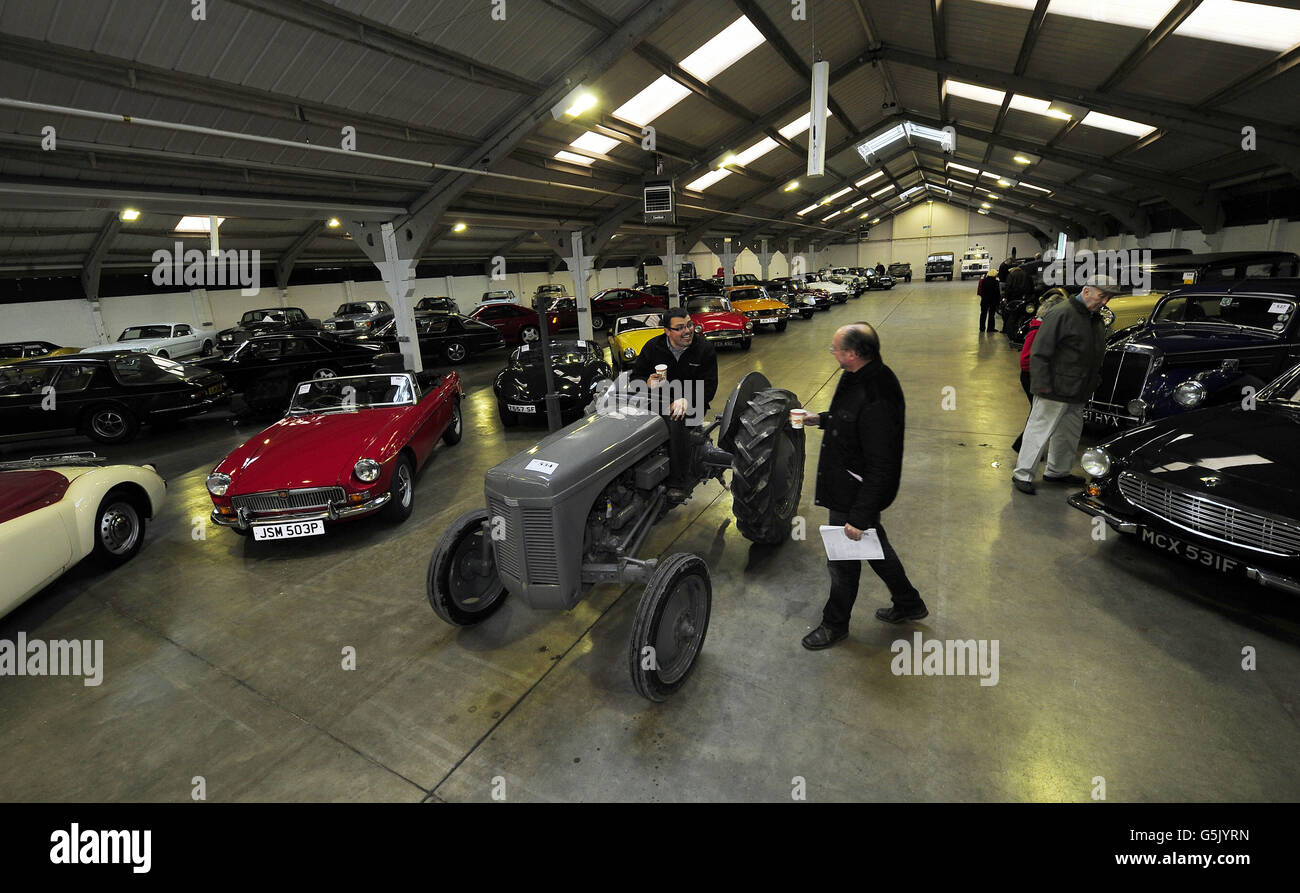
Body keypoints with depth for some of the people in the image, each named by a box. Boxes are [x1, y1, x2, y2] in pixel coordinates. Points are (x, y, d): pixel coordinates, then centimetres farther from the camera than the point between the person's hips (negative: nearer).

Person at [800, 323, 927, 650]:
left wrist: (860, 516, -25)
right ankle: (908, 603, 49)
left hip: (856, 496, -10)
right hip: (846, 487, 10)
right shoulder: (859, 377, -2)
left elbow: (881, 468, -29)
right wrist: (820, 419, 12)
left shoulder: (877, 401, -33)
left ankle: (835, 624, 36)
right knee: (875, 546, 27)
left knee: (843, 561, 11)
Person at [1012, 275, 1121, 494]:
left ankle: (1057, 471, 32)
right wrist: (1042, 384, -22)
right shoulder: (1061, 314, -14)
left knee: (1069, 433, 17)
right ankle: (1022, 474, 3)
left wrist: (1094, 382, 20)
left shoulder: (1097, 320, 14)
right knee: (1039, 431, -5)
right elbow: (1040, 352, -19)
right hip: (1055, 392, -9)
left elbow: (1096, 356, 26)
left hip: (1077, 394, 9)